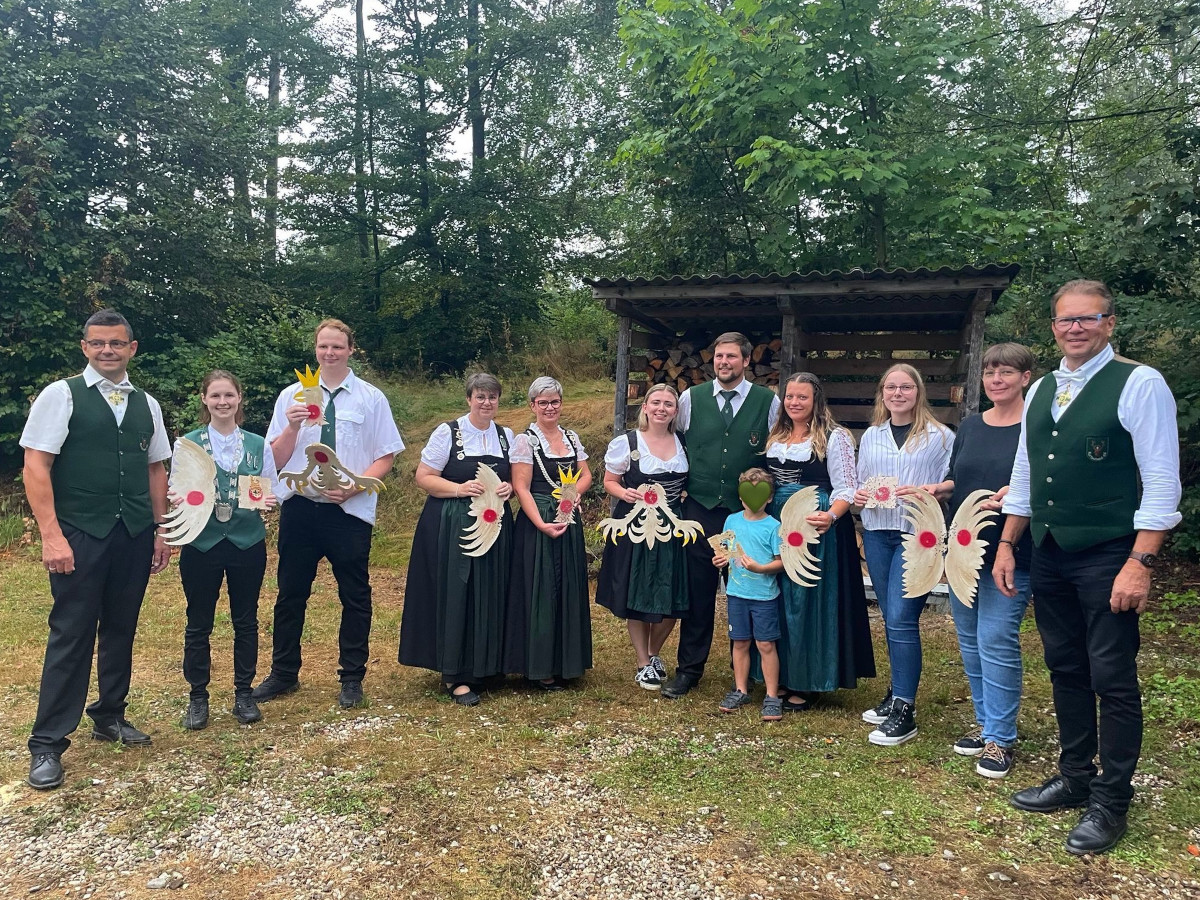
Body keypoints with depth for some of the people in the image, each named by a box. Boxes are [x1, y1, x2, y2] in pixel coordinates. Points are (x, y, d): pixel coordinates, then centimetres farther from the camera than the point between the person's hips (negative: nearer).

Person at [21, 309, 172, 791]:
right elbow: (36, 466, -8)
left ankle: (110, 717, 31)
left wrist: (160, 530, 11)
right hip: (80, 534, -4)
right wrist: (51, 535, -14)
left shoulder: (147, 404, 11)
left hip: (135, 535, 5)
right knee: (71, 634, -2)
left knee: (121, 630, 14)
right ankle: (47, 744, 9)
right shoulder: (61, 395, -3)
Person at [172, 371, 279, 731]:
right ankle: (197, 698, 20)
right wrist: (183, 499, -20)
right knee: (198, 624, 7)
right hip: (201, 543, -1)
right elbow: (174, 494, 2)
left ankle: (244, 695, 22)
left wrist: (267, 499, -15)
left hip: (248, 543, 1)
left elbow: (272, 493, 7)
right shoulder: (186, 443, 2)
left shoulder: (258, 445, 5)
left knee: (245, 622, 9)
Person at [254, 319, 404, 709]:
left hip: (351, 510, -2)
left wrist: (354, 486, -16)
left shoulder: (371, 398, 1)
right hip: (299, 507, 2)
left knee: (355, 596, 6)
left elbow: (386, 457, -1)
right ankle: (283, 673, 28)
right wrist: (292, 427, -15)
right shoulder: (291, 395, 5)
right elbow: (276, 460, 3)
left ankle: (352, 678, 21)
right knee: (291, 593, 12)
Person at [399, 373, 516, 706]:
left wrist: (509, 487, -4)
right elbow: (423, 478, -5)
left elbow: (516, 478, 19)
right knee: (455, 596, -3)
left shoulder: (507, 436, 11)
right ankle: (455, 675, 6)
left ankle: (480, 666, 20)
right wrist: (459, 488, -19)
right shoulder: (447, 432, -3)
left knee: (488, 597, 5)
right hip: (452, 527, -4)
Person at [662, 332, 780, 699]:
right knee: (698, 590, 4)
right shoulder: (691, 398, 4)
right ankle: (688, 669, 17)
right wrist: (686, 481, 11)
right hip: (700, 508, 1)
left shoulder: (768, 401, 0)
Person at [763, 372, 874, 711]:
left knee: (808, 603, -1)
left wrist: (830, 516, -30)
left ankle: (804, 685, 11)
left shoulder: (834, 437, -6)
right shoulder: (775, 437, 13)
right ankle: (781, 678, 23)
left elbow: (846, 488, -12)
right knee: (778, 603, 10)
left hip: (816, 528, -6)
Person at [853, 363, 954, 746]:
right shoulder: (871, 436, 14)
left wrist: (923, 493, -20)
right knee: (892, 620, 12)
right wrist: (859, 495, -2)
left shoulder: (940, 436, -1)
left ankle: (903, 712, -4)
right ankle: (899, 692, 25)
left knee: (901, 620, -10)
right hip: (877, 533, 5)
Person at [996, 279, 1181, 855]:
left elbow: (1162, 481, -13)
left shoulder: (1139, 385, -9)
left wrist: (1140, 564, -18)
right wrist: (1006, 545, 13)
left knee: (1113, 679, 2)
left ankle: (1111, 802, 17)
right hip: (1049, 554, 6)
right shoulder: (1040, 391, 11)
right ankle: (1075, 779, 30)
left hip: (1108, 558, -6)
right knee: (1065, 670, 15)